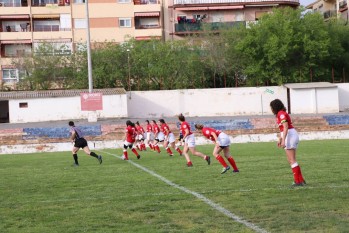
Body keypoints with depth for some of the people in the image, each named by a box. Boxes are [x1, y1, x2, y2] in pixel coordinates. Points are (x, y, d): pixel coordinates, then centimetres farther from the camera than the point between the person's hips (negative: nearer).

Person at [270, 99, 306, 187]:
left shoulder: (281, 114, -12)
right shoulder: (281, 113, 18)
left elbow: (286, 127, -21)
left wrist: (283, 140, -26)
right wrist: (280, 139, 31)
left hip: (289, 136, -10)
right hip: (293, 135, 10)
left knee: (292, 160, -8)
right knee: (291, 160, 14)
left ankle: (298, 181, -7)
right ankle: (301, 180, 16)